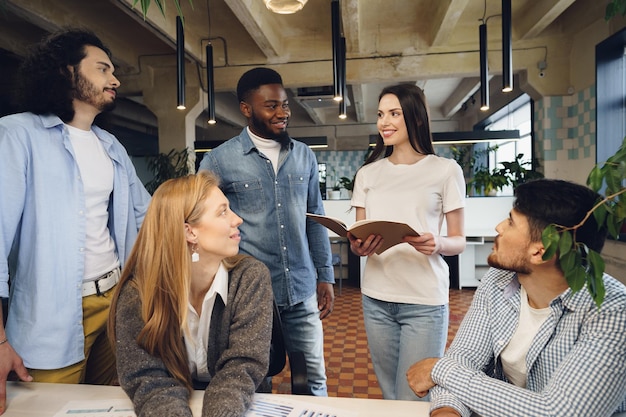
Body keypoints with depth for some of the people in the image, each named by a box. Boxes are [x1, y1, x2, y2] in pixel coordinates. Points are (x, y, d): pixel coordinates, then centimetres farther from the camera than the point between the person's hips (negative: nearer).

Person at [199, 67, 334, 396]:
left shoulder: (304, 156, 6)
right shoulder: (218, 161, -6)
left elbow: (315, 219, 11)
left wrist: (325, 276, 8)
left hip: (303, 292, 3)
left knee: (314, 381, 14)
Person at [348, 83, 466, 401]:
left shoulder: (446, 170, -1)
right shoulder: (368, 173, 9)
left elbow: (459, 241, 1)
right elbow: (357, 238, 10)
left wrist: (437, 244, -21)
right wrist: (357, 246, -13)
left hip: (425, 301, -3)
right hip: (375, 299, 4)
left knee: (414, 401, 0)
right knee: (389, 396, 14)